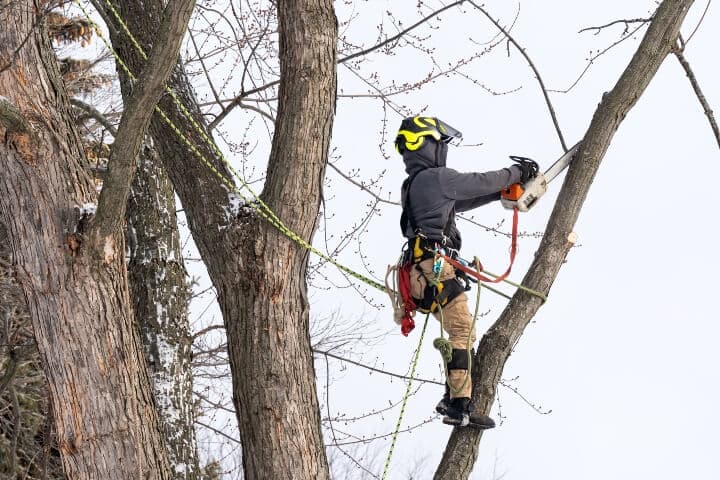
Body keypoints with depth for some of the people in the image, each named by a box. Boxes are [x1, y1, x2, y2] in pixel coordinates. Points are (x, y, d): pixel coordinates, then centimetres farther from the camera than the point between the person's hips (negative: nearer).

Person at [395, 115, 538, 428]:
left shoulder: (413, 185, 20)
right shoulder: (436, 178, -9)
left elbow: (461, 201, 27)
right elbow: (481, 182, -3)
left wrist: (502, 191, 25)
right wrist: (517, 173, 14)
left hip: (422, 272, 10)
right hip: (436, 265, -10)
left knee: (462, 333, 15)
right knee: (462, 333, -9)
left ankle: (452, 398, 14)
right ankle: (459, 407, -14)